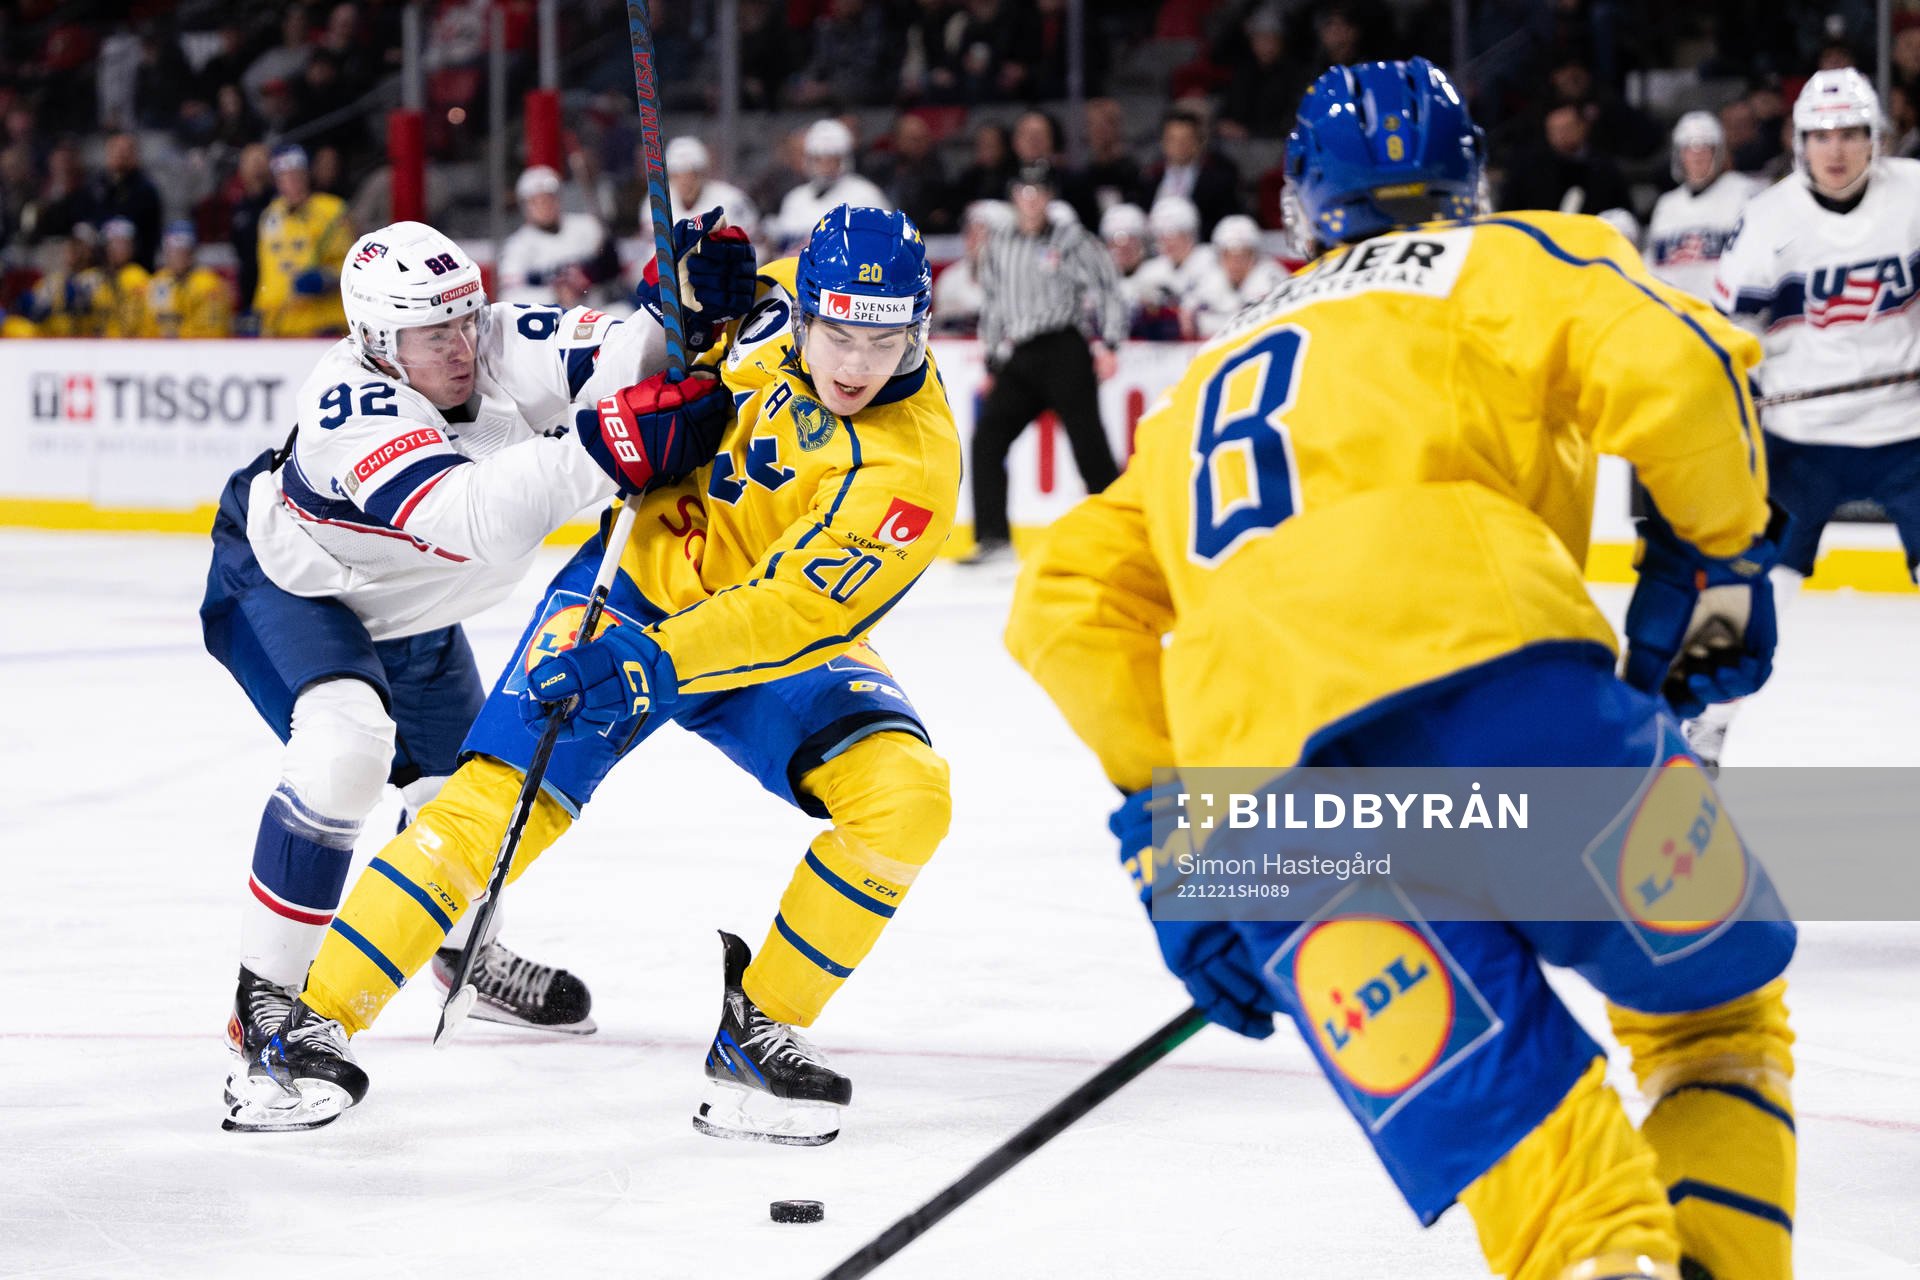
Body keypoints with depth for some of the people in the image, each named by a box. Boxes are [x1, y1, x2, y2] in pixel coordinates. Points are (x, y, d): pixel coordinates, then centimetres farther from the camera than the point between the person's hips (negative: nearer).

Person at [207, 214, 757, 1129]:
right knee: (347, 745, -31)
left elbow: (617, 359, -34)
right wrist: (602, 445, -64)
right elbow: (465, 517, -54)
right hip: (283, 583, -7)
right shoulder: (351, 407, -40)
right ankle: (265, 1003, -25)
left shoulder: (503, 348, -22)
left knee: (465, 776, 20)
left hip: (405, 608, 7)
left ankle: (466, 950, 50)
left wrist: (694, 308, -55)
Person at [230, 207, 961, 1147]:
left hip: (777, 645, -1)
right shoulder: (776, 301, -14)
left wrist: (657, 663, -41)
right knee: (500, 800, -15)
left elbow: (793, 608, -32)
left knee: (905, 797, -23)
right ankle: (315, 1021, -10)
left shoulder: (914, 463, -25)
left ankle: (759, 1022, -7)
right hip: (639, 581, 1)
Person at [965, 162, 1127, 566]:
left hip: (1065, 350, -5)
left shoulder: (1072, 240, 1)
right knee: (987, 438, -6)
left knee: (1088, 442, -9)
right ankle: (994, 538, -3)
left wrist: (1108, 345, -11)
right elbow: (992, 309, 22)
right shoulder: (998, 248, 16)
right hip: (1021, 358, 5)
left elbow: (1108, 290, -1)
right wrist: (993, 365, 20)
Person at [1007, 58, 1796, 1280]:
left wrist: (1171, 842, 26)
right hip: (1481, 666, -3)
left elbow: (1072, 599, 26)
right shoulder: (1503, 263, 22)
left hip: (1266, 793, 3)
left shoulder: (1209, 382, 36)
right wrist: (1718, 556, 17)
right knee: (1720, 1006, 17)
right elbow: (1672, 370, 2)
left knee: (1510, 1147, 1)